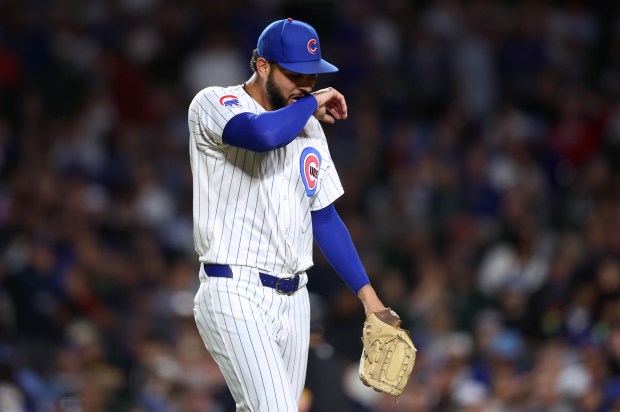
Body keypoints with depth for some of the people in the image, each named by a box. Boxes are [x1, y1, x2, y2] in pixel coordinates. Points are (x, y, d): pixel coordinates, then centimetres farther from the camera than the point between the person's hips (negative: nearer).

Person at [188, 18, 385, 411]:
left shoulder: (309, 127, 15)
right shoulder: (214, 103, -7)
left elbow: (325, 217, 19)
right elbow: (263, 134, -30)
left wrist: (367, 294, 13)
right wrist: (312, 104, -11)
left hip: (293, 298, 7)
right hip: (235, 292, -7)